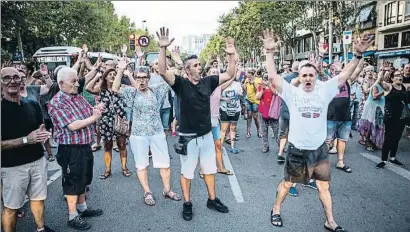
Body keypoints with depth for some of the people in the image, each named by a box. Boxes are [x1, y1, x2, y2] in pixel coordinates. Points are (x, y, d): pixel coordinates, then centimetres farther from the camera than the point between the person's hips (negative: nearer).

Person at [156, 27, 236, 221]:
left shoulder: (207, 82, 0)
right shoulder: (181, 84, -12)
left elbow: (229, 75, 4)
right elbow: (163, 71, -26)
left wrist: (231, 55, -8)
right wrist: (163, 49, -36)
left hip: (207, 135, 5)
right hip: (188, 137, -4)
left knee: (209, 169, 18)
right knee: (186, 171, 10)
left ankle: (212, 199, 35)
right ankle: (187, 204, 27)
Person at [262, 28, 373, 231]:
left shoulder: (324, 90, 0)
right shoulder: (292, 92, -8)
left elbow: (345, 75, 1)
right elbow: (273, 76, -15)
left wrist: (358, 55, -9)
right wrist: (269, 52, -21)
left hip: (320, 148, 3)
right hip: (297, 149, -3)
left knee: (324, 186, 16)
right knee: (287, 183, 14)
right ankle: (276, 210, 37)